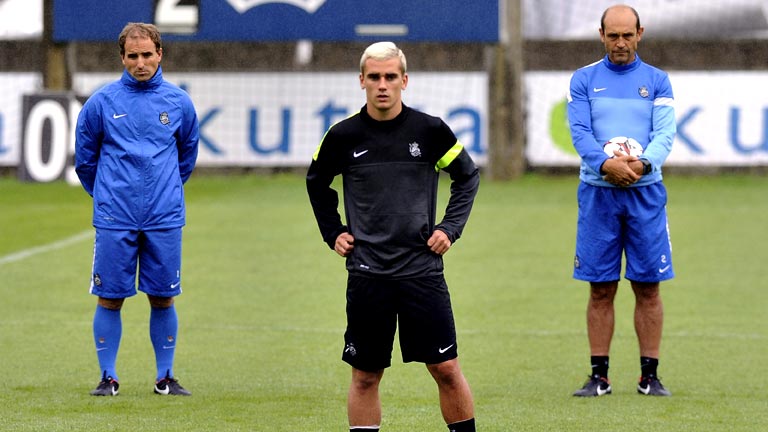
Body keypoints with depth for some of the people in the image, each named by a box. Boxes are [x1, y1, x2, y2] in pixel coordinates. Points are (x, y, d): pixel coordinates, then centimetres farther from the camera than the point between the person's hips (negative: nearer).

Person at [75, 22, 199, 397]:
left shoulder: (178, 103, 4)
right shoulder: (101, 102, -1)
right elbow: (84, 158, 10)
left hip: (164, 219, 1)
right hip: (114, 220, -1)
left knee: (163, 299, 4)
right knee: (110, 298, 0)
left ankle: (165, 378, 13)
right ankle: (108, 377, 9)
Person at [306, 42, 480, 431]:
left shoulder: (429, 130, -2)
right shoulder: (343, 135, 0)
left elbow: (468, 176, 14)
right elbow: (317, 182, 20)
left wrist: (450, 228, 4)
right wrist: (333, 232, 11)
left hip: (422, 267, -1)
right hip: (366, 273, 1)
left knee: (446, 369, -2)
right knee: (365, 376, 4)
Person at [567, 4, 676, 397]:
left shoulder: (656, 81, 7)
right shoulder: (584, 80, 7)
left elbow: (665, 133, -2)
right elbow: (579, 131, -4)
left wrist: (643, 164, -22)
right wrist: (604, 163, -23)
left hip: (645, 192, 0)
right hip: (597, 192, 0)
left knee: (648, 287, 1)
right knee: (601, 289, 2)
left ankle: (649, 376, 7)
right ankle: (599, 376, 7)